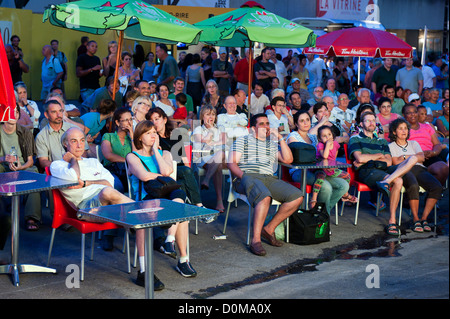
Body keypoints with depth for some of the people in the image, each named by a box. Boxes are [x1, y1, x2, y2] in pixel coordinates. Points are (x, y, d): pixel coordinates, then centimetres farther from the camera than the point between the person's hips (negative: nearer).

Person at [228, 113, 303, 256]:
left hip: (269, 178, 5)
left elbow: (288, 160, 15)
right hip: (248, 177, -5)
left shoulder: (273, 144, 29)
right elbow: (231, 163, 6)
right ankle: (256, 240, -36)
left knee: (297, 196, -18)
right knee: (264, 196, -38)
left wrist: (280, 138, 11)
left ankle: (269, 229, -9)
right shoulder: (242, 140, 17)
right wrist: (242, 175, -14)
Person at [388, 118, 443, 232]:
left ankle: (424, 218, -22)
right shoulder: (391, 146, 20)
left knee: (437, 187, -28)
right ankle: (415, 220, -30)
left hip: (420, 169, 4)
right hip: (405, 171, -4)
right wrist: (414, 158, 10)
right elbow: (396, 162, 2)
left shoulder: (414, 143, 32)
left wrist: (405, 157, 8)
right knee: (413, 186, -41)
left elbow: (421, 158, 14)